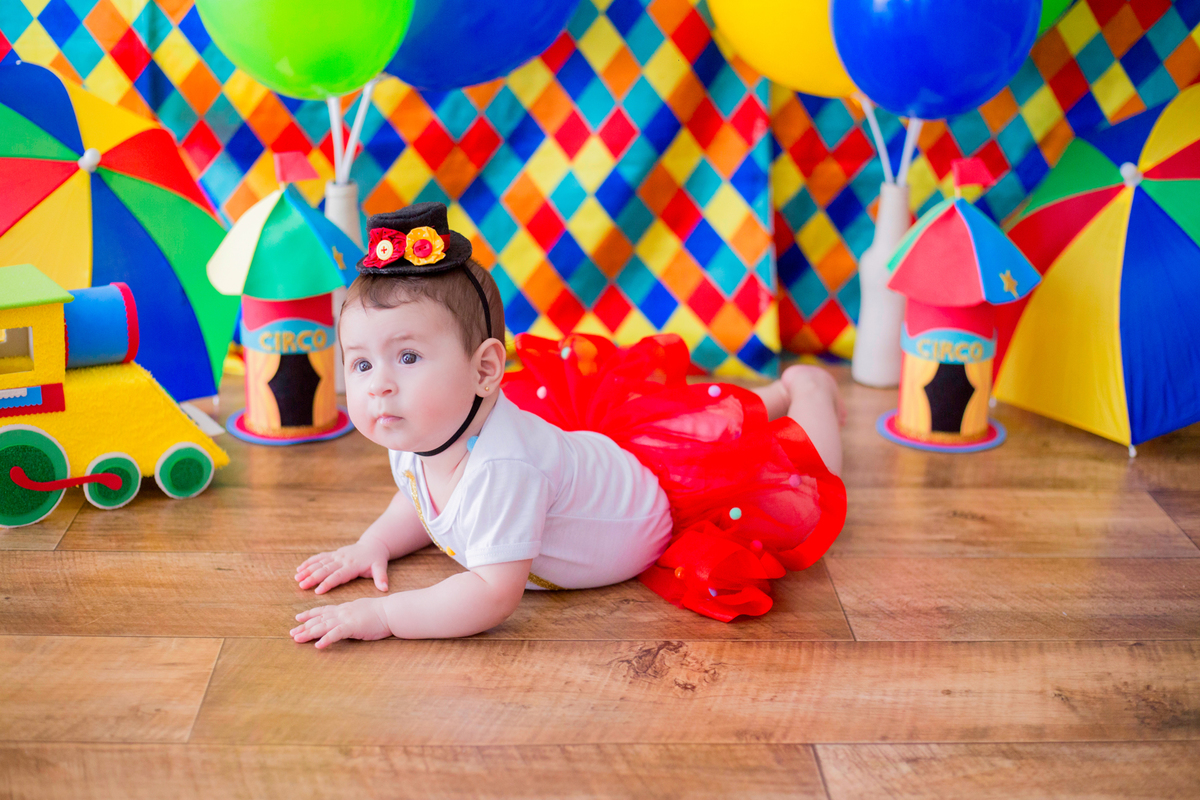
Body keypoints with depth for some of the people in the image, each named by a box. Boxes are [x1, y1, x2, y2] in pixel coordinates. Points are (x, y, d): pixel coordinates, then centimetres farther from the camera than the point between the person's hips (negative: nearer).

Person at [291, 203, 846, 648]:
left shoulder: (501, 467, -46)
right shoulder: (414, 439, -18)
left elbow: (493, 594, -46)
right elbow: (421, 504, 7)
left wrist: (381, 614, -46)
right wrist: (373, 545, -10)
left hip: (667, 489, -7)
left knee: (802, 485, 11)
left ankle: (807, 392, 37)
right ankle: (771, 398, 50)